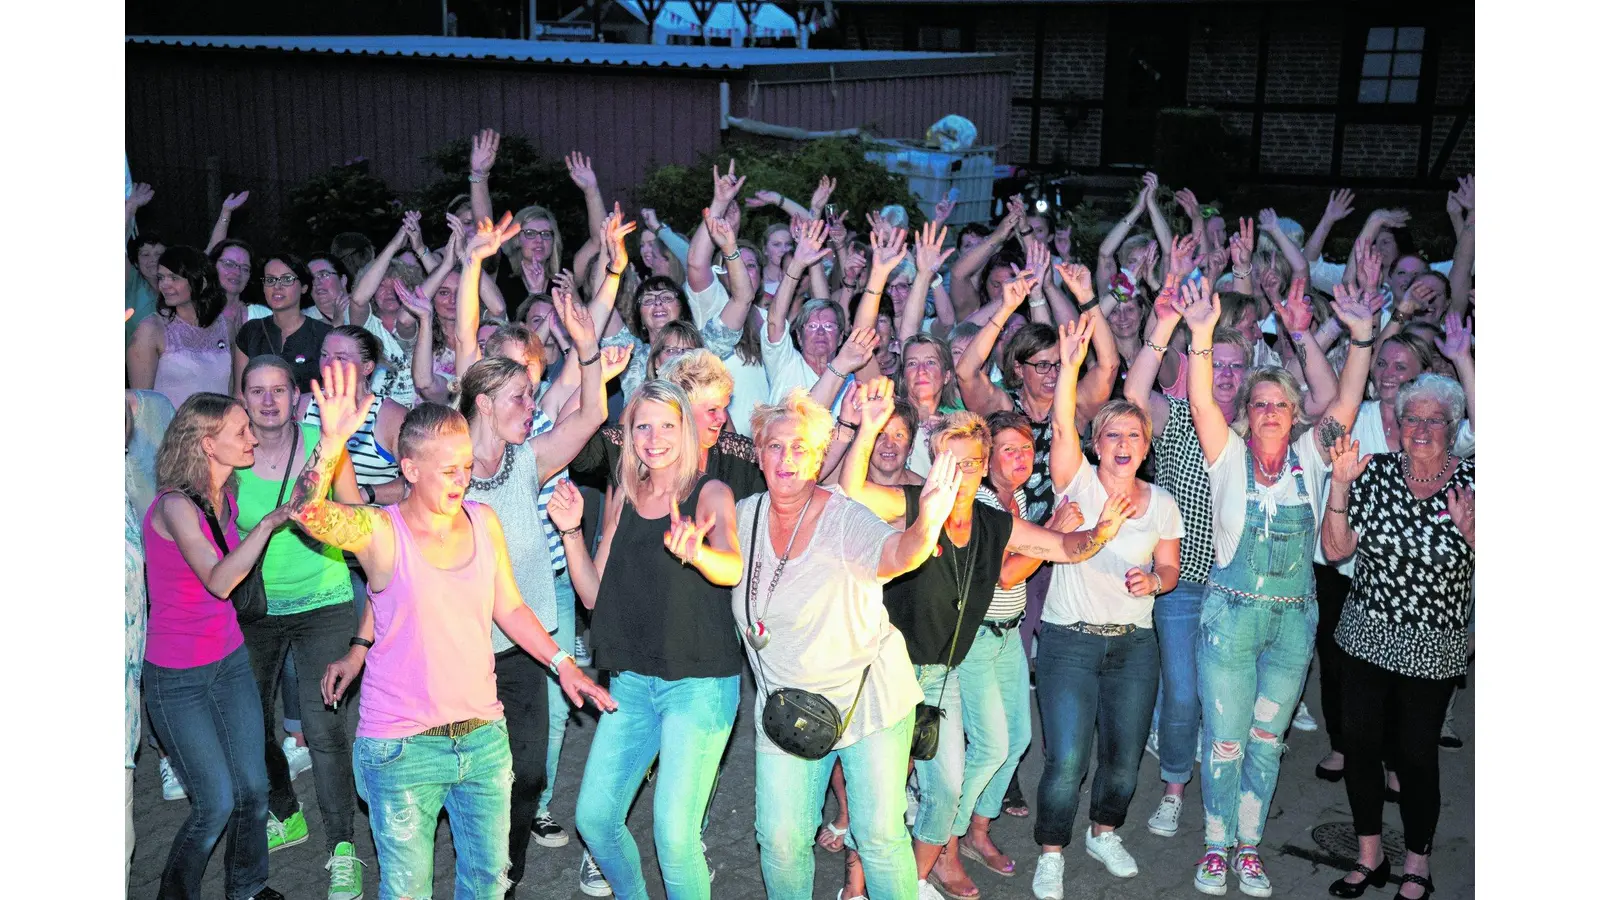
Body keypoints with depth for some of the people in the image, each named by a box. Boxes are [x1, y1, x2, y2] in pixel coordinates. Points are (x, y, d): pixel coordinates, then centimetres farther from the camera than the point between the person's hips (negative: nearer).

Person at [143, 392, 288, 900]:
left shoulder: (224, 498, 3)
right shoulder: (174, 506, -20)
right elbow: (219, 581, -31)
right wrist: (269, 522, -32)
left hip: (231, 660, 7)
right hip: (177, 679, -6)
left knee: (253, 786, 9)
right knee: (217, 802, -1)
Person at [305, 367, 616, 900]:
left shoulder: (483, 520, 1)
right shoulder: (381, 531, -13)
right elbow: (306, 512, -33)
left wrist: (563, 664, 5)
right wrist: (331, 441, -48)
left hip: (484, 736, 4)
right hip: (402, 749, -4)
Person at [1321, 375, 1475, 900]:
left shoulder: (1472, 482, -6)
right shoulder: (1376, 472, -2)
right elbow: (1335, 550, -5)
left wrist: (1469, 529, -23)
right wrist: (1340, 484, -15)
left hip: (1434, 648, -2)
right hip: (1367, 638, 2)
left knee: (1416, 754, 6)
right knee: (1360, 744, 8)